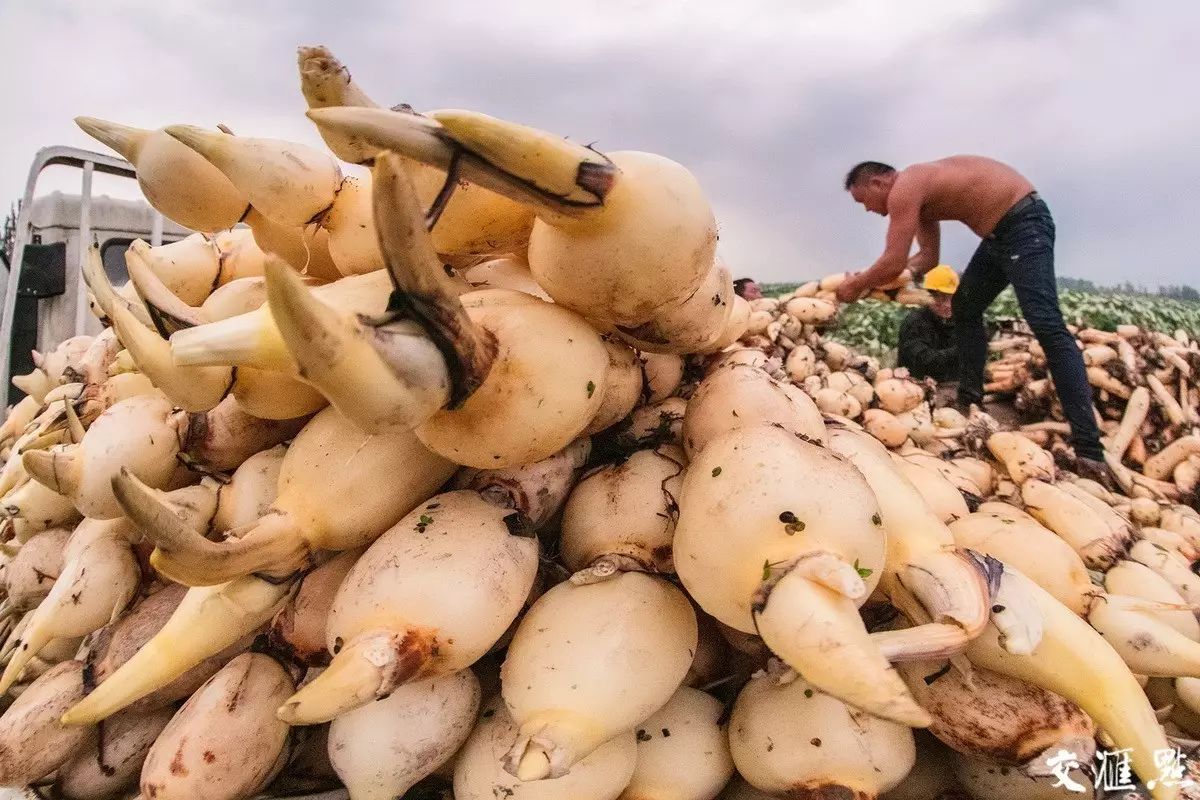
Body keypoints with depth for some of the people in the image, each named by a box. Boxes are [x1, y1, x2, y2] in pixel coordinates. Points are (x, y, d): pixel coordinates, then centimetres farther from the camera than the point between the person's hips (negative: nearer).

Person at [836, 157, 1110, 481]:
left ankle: (1089, 450, -26)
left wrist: (857, 285, 0)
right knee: (964, 308, 19)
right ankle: (970, 405, 25)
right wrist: (872, 281, 14)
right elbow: (928, 257, 23)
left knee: (1047, 326, -20)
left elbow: (894, 263, -17)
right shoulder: (917, 192, 18)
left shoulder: (904, 189, -14)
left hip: (1023, 222, -11)